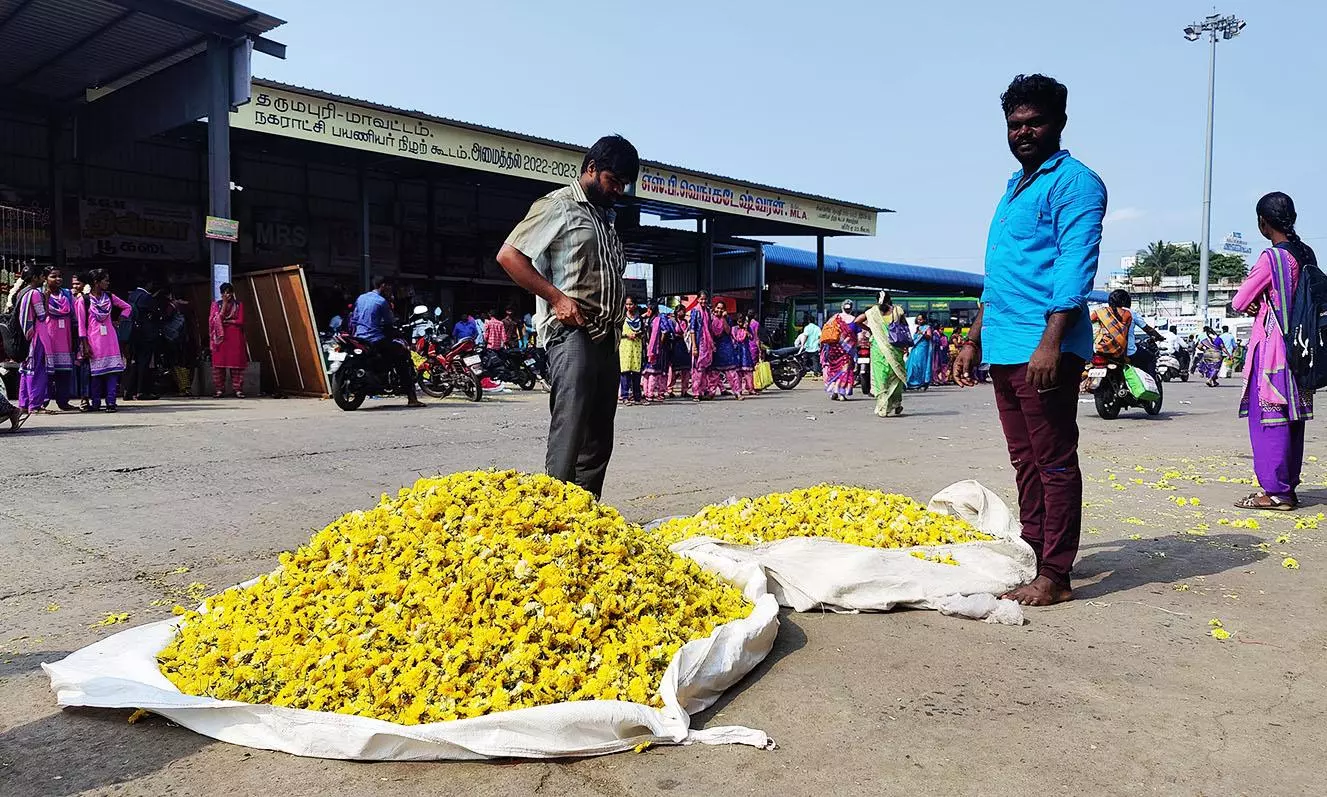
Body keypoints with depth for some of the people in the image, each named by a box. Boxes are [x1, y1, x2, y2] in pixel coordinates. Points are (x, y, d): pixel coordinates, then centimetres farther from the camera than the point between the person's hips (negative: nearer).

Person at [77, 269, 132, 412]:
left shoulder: (109, 297, 9)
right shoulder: (84, 300, -1)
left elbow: (127, 307, 22)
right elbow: (81, 325, -2)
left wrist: (118, 321, 9)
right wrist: (85, 345, -7)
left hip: (110, 339, 3)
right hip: (94, 340, -3)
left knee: (112, 370, -5)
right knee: (96, 372, 0)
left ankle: (111, 402, -4)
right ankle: (96, 403, 9)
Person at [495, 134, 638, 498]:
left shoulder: (607, 217, 24)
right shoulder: (558, 205, -1)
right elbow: (508, 255, -9)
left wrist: (621, 307, 13)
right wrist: (557, 297, -15)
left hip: (606, 338, 9)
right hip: (572, 334, -8)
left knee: (599, 442, 10)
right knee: (568, 438, -14)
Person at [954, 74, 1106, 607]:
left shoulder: (1073, 182, -4)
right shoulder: (1013, 187, 22)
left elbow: (1076, 267, -15)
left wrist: (1050, 342, -24)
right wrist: (974, 339, 22)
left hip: (1043, 349, -8)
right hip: (1004, 350, 9)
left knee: (1054, 463, -3)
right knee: (1025, 461, 13)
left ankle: (1054, 577, 2)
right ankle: (1031, 556, 22)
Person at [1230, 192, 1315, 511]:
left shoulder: (1271, 258, -15)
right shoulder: (1307, 255, 9)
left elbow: (1238, 303, -13)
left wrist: (1252, 303, 9)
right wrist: (1262, 302, 3)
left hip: (1271, 347, -8)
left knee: (1267, 418, -4)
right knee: (1292, 418, 12)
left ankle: (1276, 492, -3)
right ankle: (1289, 487, 18)